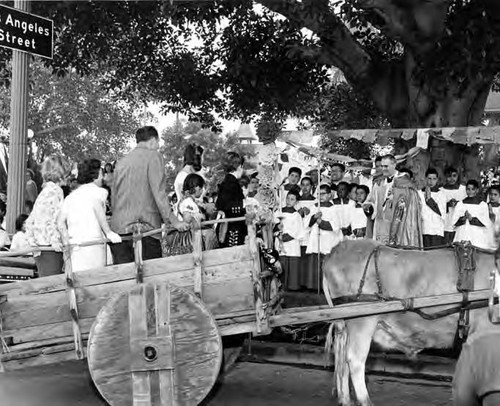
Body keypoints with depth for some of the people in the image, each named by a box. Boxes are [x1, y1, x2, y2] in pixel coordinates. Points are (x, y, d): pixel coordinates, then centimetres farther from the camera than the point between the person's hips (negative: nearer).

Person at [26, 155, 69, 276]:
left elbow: (30, 222, 19)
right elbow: (48, 219, -20)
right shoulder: (55, 190, -9)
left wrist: (33, 243, 18)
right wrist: (55, 240, -19)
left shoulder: (44, 191, 19)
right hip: (50, 248, -9)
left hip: (40, 248, 9)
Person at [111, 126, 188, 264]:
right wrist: (173, 221, -7)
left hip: (119, 228, 6)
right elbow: (159, 193, -9)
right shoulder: (153, 156, 0)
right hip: (144, 227, -6)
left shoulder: (121, 162, 17)